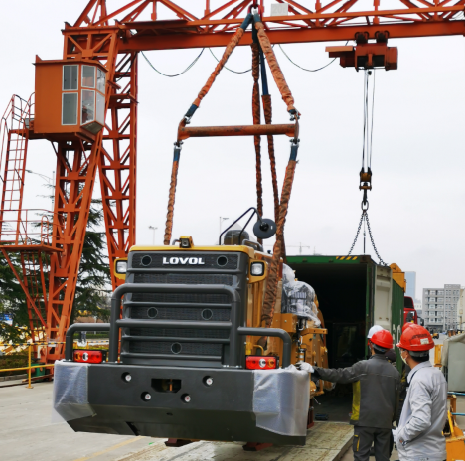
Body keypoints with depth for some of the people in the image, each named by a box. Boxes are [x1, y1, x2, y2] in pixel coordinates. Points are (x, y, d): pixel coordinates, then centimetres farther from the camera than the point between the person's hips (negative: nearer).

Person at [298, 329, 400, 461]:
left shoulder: (363, 367, -11)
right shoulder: (394, 372, 4)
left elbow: (340, 375, -14)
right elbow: (396, 400, 8)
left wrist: (313, 370, -11)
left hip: (365, 420, -4)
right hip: (385, 422, 4)